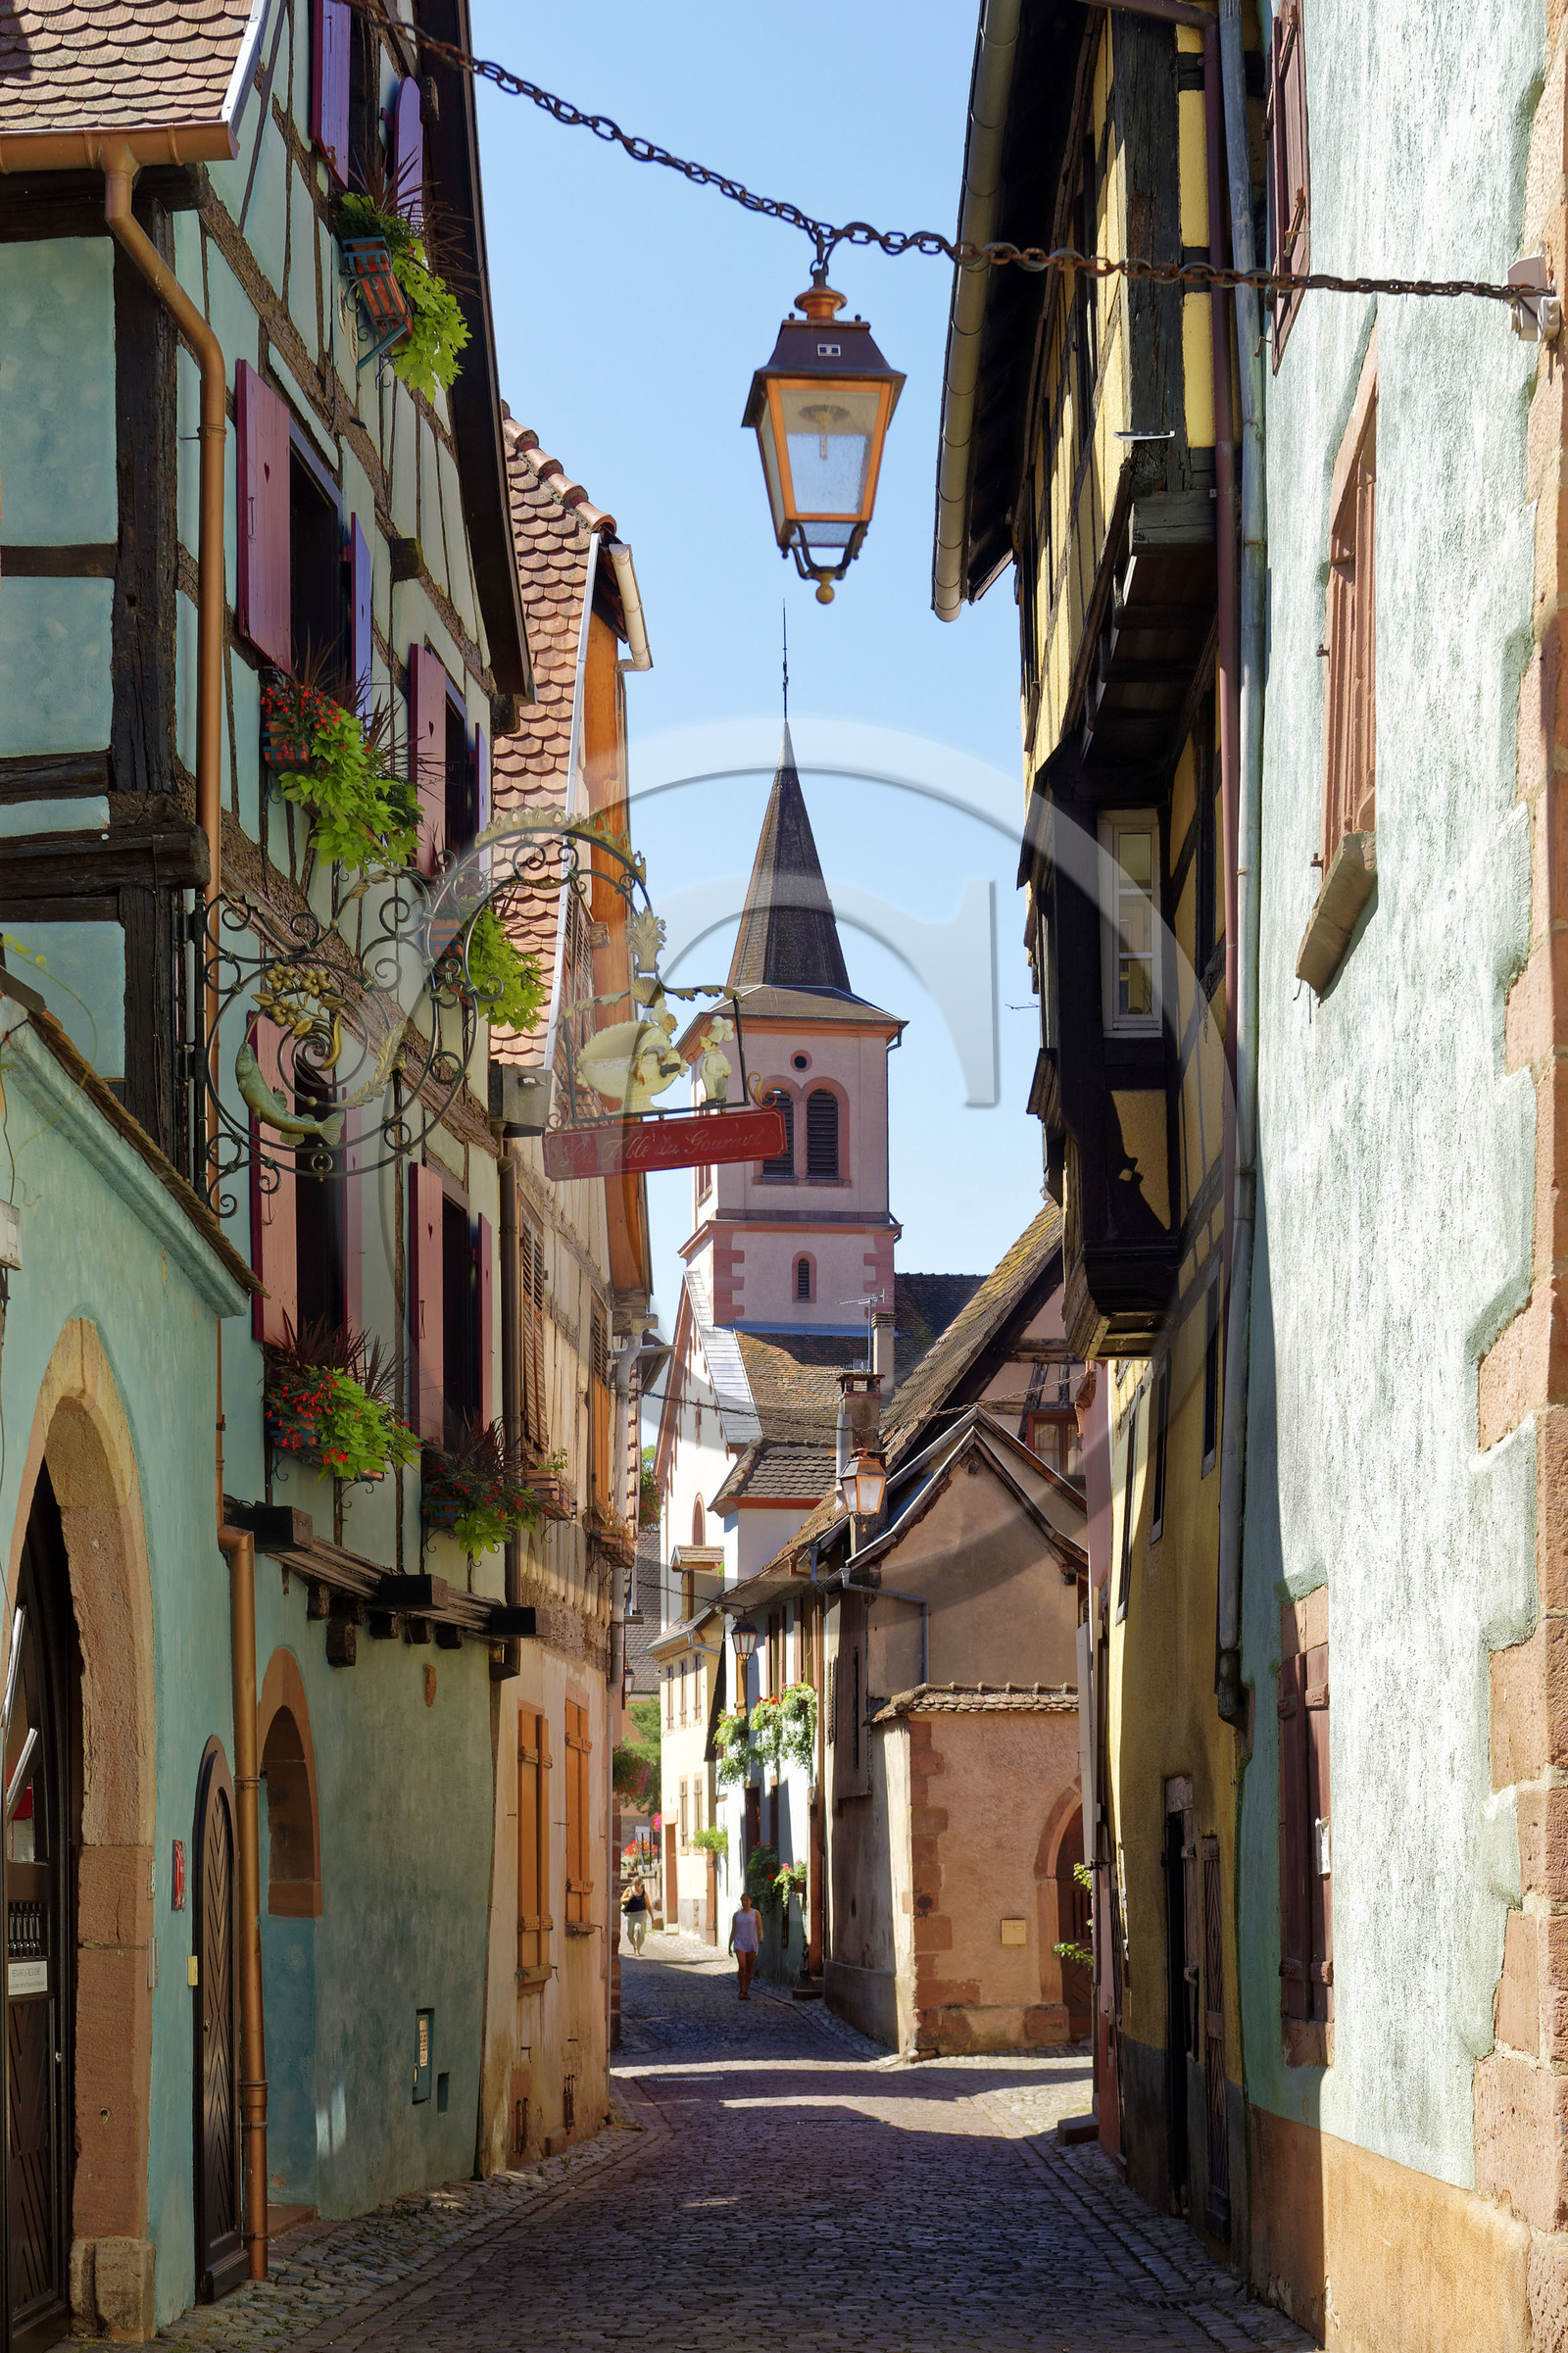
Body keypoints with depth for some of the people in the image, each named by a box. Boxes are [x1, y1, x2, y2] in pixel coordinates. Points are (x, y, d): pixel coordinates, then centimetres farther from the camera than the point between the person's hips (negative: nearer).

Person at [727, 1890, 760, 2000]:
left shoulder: (755, 1913, 2)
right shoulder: (737, 1915, 6)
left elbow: (760, 1928, -5)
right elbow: (733, 1931, 9)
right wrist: (729, 1946, 6)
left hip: (751, 1944, 0)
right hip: (739, 1944, 0)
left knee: (749, 1969, 5)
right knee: (742, 1966, -17)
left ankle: (746, 1991, 15)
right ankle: (741, 1990, -4)